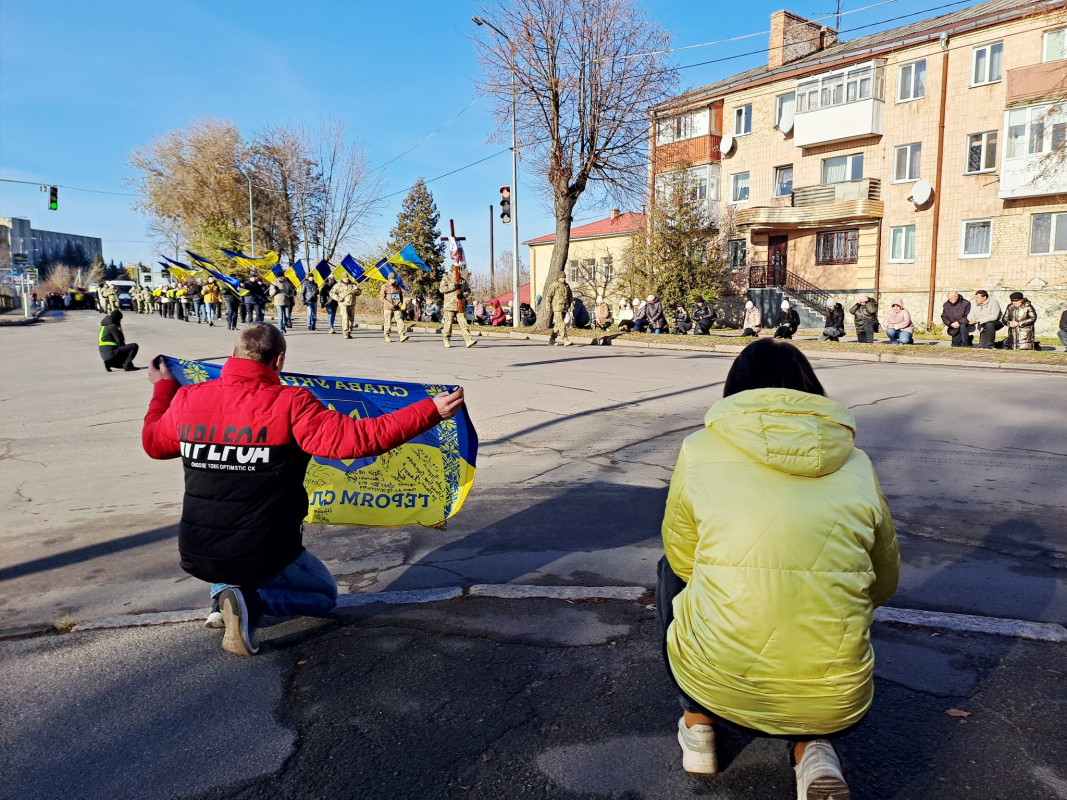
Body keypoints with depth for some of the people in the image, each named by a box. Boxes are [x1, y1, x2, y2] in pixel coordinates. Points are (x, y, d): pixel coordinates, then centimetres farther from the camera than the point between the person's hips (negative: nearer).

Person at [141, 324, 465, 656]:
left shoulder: (186, 399, -4)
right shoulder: (290, 404, -19)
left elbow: (153, 443, 16)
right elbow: (357, 438, -23)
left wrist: (163, 388, 34)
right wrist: (432, 410, -18)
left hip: (195, 555, 6)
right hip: (261, 557, -5)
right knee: (325, 595, 22)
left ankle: (223, 591, 16)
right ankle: (252, 600, -7)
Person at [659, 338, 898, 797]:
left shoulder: (701, 450, -2)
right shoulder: (855, 464, 4)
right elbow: (884, 584, 16)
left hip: (718, 689, -2)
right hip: (837, 706, 2)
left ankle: (698, 725, 27)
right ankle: (811, 748, 12)